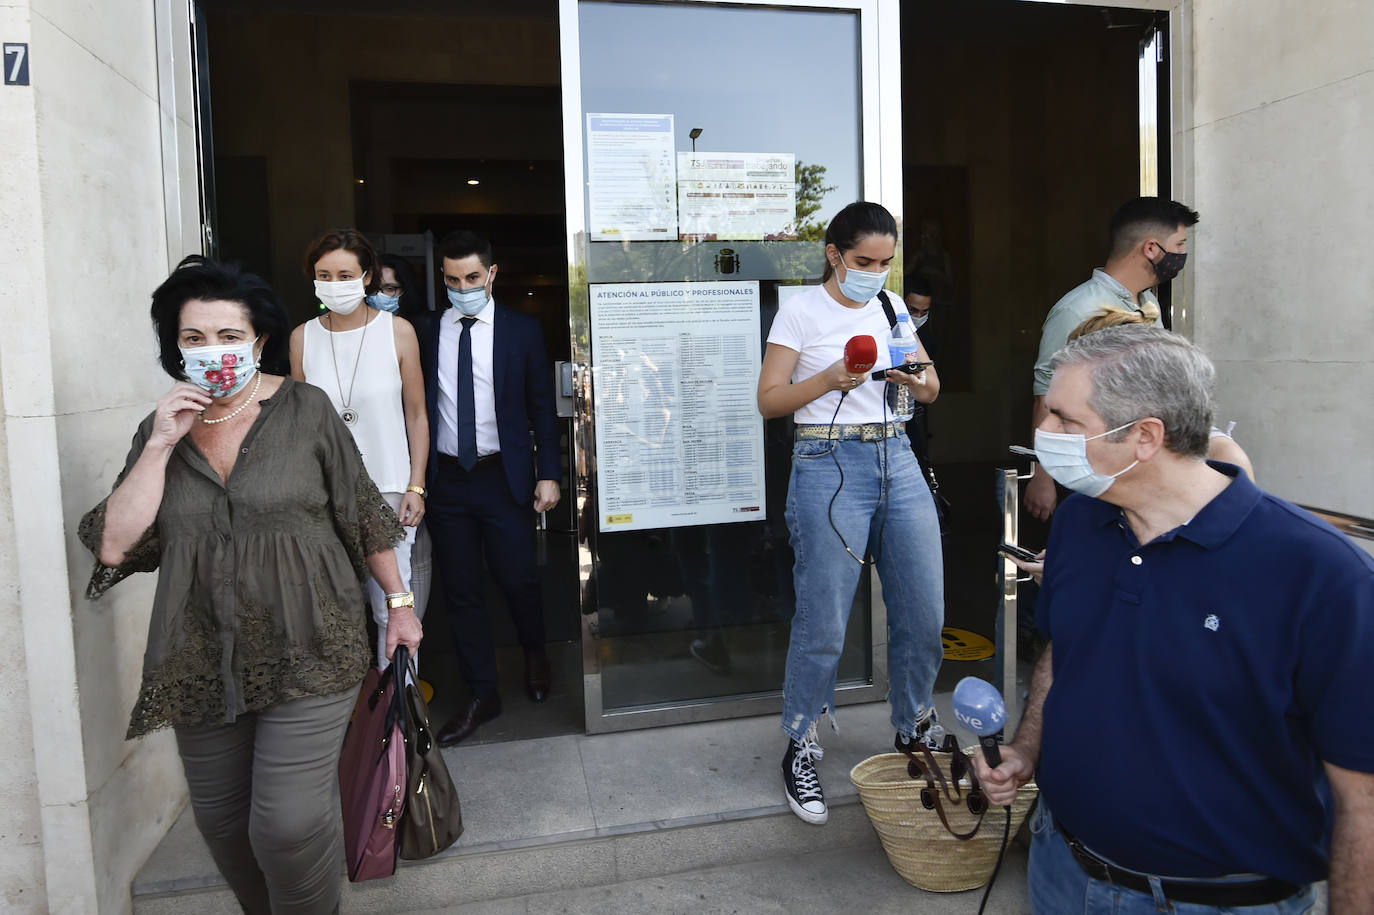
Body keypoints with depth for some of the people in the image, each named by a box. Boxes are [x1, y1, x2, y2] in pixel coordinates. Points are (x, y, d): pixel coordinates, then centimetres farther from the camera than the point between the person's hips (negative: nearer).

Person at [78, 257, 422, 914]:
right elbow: (114, 545, -4)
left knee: (289, 825, -8)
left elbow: (364, 514, 1)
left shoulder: (305, 410, -4)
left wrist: (399, 602, 3)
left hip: (305, 652, -4)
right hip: (203, 661, 4)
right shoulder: (160, 430, 5)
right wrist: (161, 446, -12)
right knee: (221, 820, 17)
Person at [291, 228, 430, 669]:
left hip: (388, 489, -2)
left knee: (394, 610, -1)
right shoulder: (302, 337, 4)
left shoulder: (398, 331, -2)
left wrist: (416, 487, -3)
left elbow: (416, 415, 2)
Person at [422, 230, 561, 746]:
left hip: (503, 476, -2)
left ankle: (534, 654, 38)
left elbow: (542, 407, 1)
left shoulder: (521, 330, 0)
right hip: (446, 478, 2)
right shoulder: (427, 332, 3)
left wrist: (548, 474, -4)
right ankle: (482, 695, 23)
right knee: (460, 592, 8)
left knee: (518, 579, 5)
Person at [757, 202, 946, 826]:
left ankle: (915, 730, 30)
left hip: (896, 460, 5)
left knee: (924, 611, 6)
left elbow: (931, 389, 17)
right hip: (829, 465, -5)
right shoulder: (801, 309, -1)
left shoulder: (890, 306, 13)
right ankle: (800, 749, 18)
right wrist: (832, 378, -18)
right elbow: (769, 401, -3)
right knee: (823, 622, -2)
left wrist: (916, 379, -6)